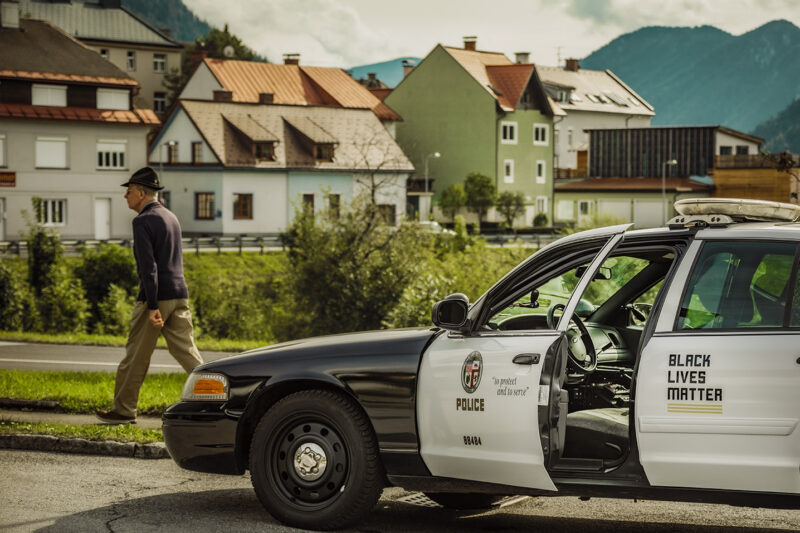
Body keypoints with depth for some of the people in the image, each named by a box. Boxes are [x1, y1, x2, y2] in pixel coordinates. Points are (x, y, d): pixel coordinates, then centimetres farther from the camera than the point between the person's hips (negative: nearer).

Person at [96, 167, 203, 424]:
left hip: (156, 296, -8)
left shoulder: (143, 221, -10)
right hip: (179, 294, 8)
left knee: (136, 355, 4)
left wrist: (152, 306, -22)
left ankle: (124, 409, 14)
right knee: (186, 352, 4)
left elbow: (148, 265, -19)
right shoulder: (171, 217, 18)